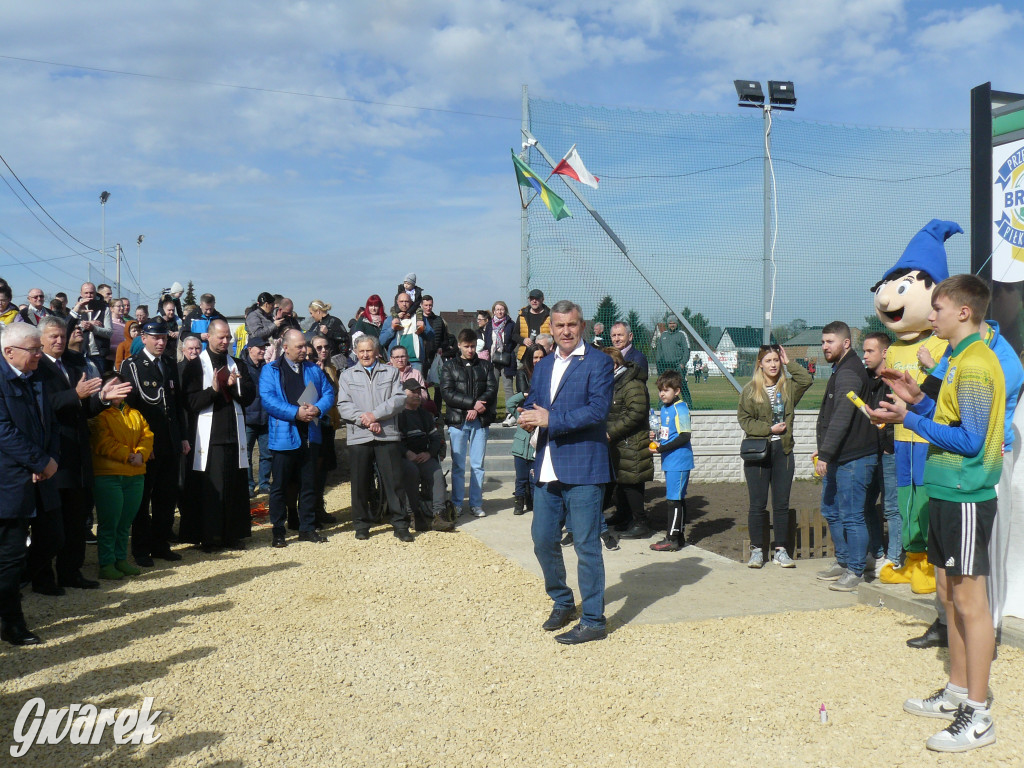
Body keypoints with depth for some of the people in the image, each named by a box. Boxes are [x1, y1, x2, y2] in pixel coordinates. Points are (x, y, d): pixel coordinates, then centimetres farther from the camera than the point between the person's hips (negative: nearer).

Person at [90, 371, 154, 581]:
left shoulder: (134, 414, 17)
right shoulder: (100, 414, -3)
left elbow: (147, 435, 9)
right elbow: (103, 443, -13)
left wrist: (141, 454, -10)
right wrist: (127, 455, -17)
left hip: (135, 475, 6)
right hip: (108, 475, -6)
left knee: (125, 522, 12)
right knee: (109, 522, -2)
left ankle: (121, 559, 22)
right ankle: (106, 565, 5)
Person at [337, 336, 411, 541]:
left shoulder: (391, 373, 12)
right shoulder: (347, 375, 14)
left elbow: (399, 399, 0)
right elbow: (343, 405, 2)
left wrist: (376, 414, -12)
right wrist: (365, 420, -12)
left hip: (388, 435, -1)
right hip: (358, 437, 1)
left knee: (393, 480, 0)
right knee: (360, 483, 5)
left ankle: (400, 524, 7)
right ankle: (361, 524, 17)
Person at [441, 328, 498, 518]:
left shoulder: (485, 366, 13)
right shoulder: (450, 366, 9)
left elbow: (492, 390, 3)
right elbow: (447, 393, -4)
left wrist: (476, 409, -12)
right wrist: (473, 403, -13)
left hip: (480, 421, 1)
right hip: (457, 421, -1)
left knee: (478, 465, 2)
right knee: (458, 465, 1)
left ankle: (476, 503, 8)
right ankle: (456, 503, 10)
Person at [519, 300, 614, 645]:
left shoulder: (598, 362, -5)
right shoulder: (543, 366, 17)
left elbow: (598, 409, -17)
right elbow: (531, 404, 17)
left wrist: (551, 419, -19)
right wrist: (528, 417, -8)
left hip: (583, 469, -7)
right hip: (548, 470, 7)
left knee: (586, 545, -1)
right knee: (543, 539, 12)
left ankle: (593, 620, 10)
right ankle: (562, 603, 33)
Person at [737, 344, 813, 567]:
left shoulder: (788, 387, 8)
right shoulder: (750, 390, 1)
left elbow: (806, 380, -9)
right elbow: (744, 419, -2)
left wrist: (789, 362, -2)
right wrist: (769, 429, -10)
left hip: (783, 451, 2)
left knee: (782, 504, 6)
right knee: (757, 505, 1)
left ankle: (780, 550, 14)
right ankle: (757, 550, 11)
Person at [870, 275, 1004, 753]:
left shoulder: (975, 365, -17)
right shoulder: (960, 360, 14)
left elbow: (970, 440, -20)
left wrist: (909, 419, -18)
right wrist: (918, 399, 9)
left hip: (966, 497, -10)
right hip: (947, 493, 10)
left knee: (969, 599, -4)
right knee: (949, 594, 16)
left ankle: (977, 717, 5)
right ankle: (956, 694, 28)